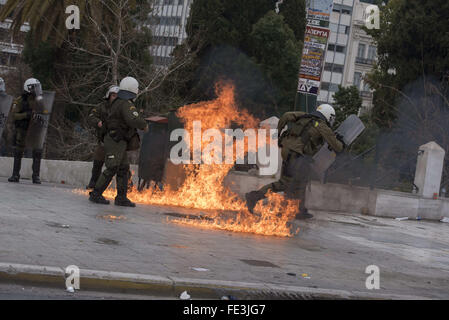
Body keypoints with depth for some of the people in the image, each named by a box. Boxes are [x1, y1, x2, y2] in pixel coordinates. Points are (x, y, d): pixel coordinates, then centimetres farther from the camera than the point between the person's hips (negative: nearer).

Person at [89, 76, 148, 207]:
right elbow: (134, 120, -28)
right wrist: (144, 125, -12)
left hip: (119, 142, 10)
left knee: (123, 169, 9)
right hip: (115, 141, -10)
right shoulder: (126, 104, -17)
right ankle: (96, 194, -5)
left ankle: (121, 197, 9)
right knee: (112, 169, -10)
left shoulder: (118, 102, 15)